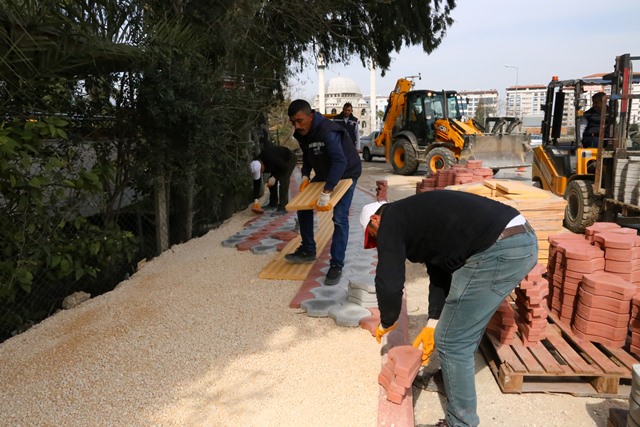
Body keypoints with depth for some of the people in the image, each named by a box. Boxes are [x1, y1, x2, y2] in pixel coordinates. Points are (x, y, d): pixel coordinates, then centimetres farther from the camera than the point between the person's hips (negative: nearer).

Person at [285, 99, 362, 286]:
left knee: (339, 218, -16)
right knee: (303, 205, 7)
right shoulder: (301, 134, -10)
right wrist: (305, 176, -8)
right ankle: (308, 251, 21)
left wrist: (326, 192, -55)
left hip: (345, 174, -8)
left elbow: (340, 161, -48)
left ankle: (336, 265, -9)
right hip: (324, 173, 8)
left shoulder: (327, 131, -36)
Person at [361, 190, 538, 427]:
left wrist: (386, 323, 14)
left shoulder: (391, 221, 1)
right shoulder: (417, 216, 28)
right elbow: (440, 271, 32)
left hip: (499, 250, -11)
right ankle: (452, 376, 50)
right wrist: (432, 323, 30)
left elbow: (389, 282, -5)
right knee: (466, 325, 29)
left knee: (452, 340, 1)